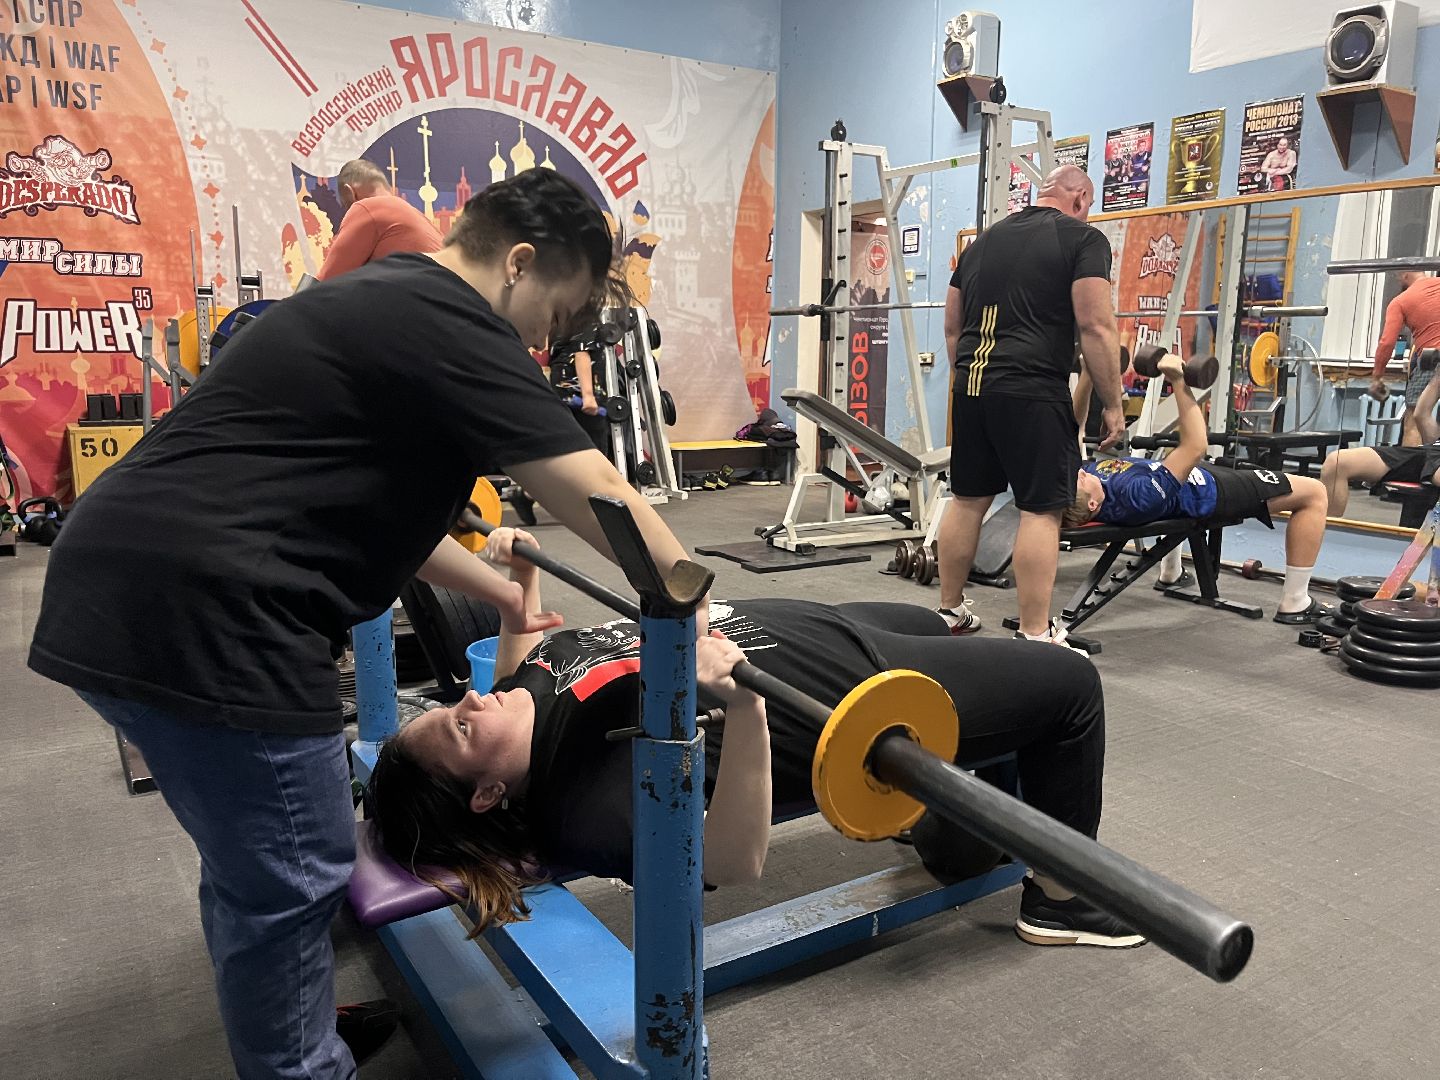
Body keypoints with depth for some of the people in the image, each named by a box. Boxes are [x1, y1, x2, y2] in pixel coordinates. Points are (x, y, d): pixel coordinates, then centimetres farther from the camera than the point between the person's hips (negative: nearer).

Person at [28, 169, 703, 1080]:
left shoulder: (382, 305, 20)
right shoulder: (448, 323, -11)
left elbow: (374, 495, 26)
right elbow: (598, 495, -13)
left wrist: (501, 594, 27)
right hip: (200, 613, -11)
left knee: (252, 861, 24)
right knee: (292, 880, 4)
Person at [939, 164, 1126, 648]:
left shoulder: (984, 240, 20)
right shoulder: (1083, 238, 1)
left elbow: (952, 326, 21)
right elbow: (1096, 326, -9)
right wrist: (1112, 405, -3)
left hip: (971, 386, 7)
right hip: (1032, 393, -6)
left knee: (967, 500, 15)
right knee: (1042, 509, -1)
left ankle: (949, 612, 25)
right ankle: (1036, 638, 1)